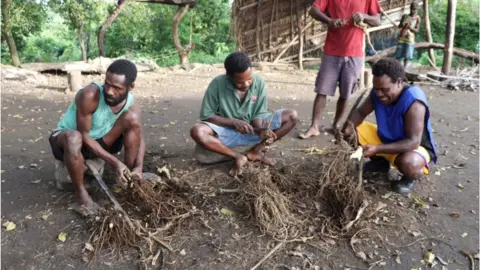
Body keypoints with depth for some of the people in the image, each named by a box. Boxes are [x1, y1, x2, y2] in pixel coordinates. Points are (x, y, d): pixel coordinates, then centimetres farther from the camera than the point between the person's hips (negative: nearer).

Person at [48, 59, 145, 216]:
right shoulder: (90, 95, -32)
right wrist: (114, 162, -32)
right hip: (66, 139, -4)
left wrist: (138, 167, -24)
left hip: (98, 142, 4)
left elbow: (139, 138, -6)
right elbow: (84, 135, -28)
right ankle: (81, 194, -21)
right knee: (74, 138, -41)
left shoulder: (132, 106, -17)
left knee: (132, 118, -20)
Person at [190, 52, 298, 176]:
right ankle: (238, 157, -18)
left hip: (252, 130, 2)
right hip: (227, 132, -2)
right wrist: (234, 122, -24)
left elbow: (258, 114, -7)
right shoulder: (217, 84, -19)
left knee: (291, 116, -14)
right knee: (197, 132, -33)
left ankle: (255, 151, -11)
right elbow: (206, 116, -13)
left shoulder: (259, 83, -13)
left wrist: (261, 130, -29)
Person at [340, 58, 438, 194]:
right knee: (350, 130, -5)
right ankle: (380, 162, 16)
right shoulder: (378, 92, -15)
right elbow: (360, 112, -2)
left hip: (415, 147, -6)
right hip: (385, 139, 7)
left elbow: (413, 142, -35)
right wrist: (350, 124, -26)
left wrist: (377, 149, -42)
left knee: (409, 163, -41)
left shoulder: (413, 102, -33)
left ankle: (409, 177, -1)